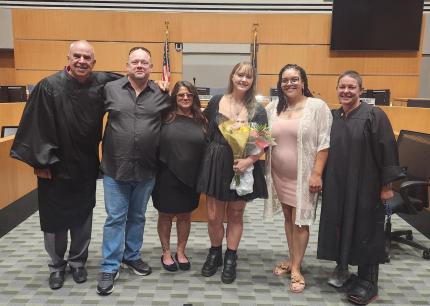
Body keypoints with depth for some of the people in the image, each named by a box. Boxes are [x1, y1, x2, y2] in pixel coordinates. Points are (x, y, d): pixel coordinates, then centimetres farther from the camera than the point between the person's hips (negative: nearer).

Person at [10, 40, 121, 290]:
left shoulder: (102, 83, -4)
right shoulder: (49, 87, -14)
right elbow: (39, 127, -12)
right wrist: (40, 162, -11)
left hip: (86, 167, 3)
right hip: (55, 166, -2)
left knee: (82, 216, 13)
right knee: (54, 217, 9)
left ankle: (78, 262, 32)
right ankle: (57, 265, 30)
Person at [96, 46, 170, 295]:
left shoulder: (161, 94, 1)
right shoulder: (110, 89, -2)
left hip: (146, 170, 2)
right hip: (116, 168, -2)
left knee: (138, 216, 17)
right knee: (115, 218, 5)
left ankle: (132, 256, 36)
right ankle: (110, 268, 18)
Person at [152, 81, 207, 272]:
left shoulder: (200, 120, 3)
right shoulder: (165, 117, -5)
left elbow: (206, 148, 7)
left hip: (190, 177, 3)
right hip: (166, 176, -2)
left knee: (185, 215, 16)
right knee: (166, 215, 12)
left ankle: (181, 252, 34)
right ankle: (166, 253, 31)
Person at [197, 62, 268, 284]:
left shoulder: (257, 110, -2)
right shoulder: (216, 102, 2)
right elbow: (205, 128, 14)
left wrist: (249, 160, -19)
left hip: (243, 166, 0)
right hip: (216, 164, 1)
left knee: (235, 215, 11)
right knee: (213, 217, 4)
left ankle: (230, 259, 28)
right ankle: (214, 254, 30)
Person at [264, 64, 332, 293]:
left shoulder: (317, 106, -7)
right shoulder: (273, 107, 6)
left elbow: (324, 143, -10)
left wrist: (317, 173, -15)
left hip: (304, 175, -4)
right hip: (280, 174, 5)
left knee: (300, 221, 1)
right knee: (288, 218, 15)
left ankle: (296, 269, 15)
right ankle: (292, 260, 31)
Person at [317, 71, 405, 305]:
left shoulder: (374, 115, -9)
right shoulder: (332, 117, 6)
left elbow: (387, 151, -10)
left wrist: (387, 185, -12)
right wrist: (322, 179, 10)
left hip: (365, 187, -5)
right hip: (336, 186, 5)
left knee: (365, 231, 4)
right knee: (339, 226, 11)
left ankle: (368, 282, 17)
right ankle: (342, 268, 29)